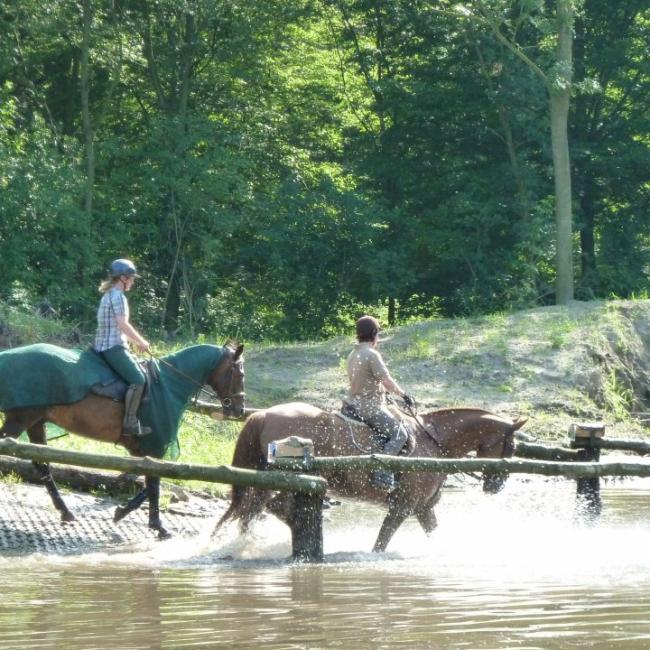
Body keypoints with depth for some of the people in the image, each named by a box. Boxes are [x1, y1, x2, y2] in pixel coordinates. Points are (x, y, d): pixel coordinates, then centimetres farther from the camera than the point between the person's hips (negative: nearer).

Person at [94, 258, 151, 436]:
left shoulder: (110, 295, 20)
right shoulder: (118, 296, -11)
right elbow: (123, 325, -19)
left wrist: (137, 342, 20)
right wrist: (141, 342, -8)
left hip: (106, 346, 11)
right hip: (113, 347, -11)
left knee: (141, 374, 17)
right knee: (138, 379, -19)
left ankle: (131, 419, 15)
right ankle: (129, 423, -24)